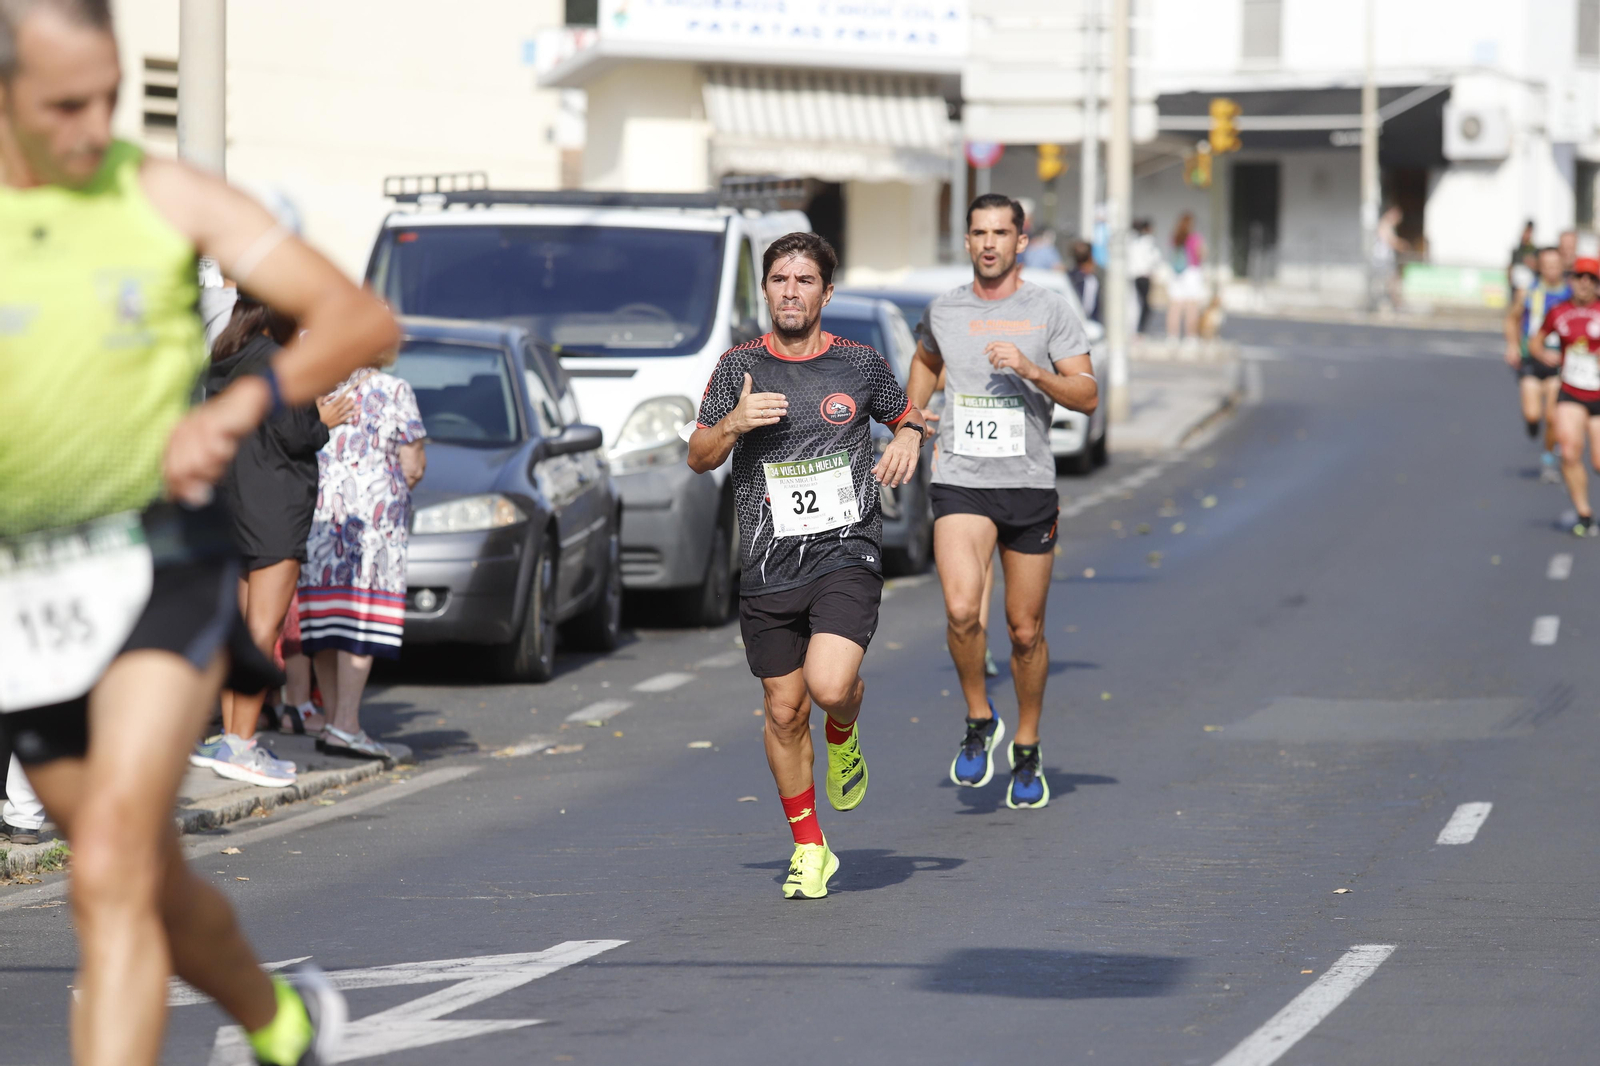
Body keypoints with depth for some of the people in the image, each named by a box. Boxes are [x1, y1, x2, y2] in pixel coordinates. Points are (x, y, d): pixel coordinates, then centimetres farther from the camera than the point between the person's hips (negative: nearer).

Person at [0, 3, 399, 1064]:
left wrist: (241, 406, -21)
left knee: (112, 876, -20)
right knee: (155, 887, 17)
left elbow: (365, 320, -4)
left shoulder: (166, 196, -2)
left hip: (160, 567, -3)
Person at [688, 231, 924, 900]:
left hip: (846, 552, -2)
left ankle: (844, 736, 15)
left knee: (829, 686, -22)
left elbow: (905, 415, 21)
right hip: (769, 564, 2)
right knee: (784, 711, 5)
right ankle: (809, 847, 21)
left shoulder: (860, 364, 3)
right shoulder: (739, 367, 4)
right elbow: (697, 460, 6)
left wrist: (909, 440, -3)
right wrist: (732, 424, -15)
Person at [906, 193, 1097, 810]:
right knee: (962, 610, -22)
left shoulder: (1050, 312, -1)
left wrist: (1032, 370, -20)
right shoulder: (943, 311, 7)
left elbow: (1087, 398, -5)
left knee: (1025, 631, 7)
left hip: (1029, 484, 0)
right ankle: (978, 721, 2)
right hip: (960, 483, 0)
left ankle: (1027, 752, 26)